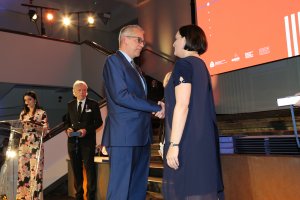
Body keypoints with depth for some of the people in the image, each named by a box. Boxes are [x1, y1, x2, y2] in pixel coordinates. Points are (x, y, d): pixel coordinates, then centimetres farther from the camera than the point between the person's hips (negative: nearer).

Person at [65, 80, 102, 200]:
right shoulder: (70, 105, 11)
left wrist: (87, 129, -15)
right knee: (76, 169, 11)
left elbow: (98, 122, -2)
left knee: (89, 168, -4)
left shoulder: (93, 104, -1)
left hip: (87, 141, -4)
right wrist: (68, 128, -6)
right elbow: (67, 121, 16)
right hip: (73, 141, 4)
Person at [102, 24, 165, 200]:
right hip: (124, 136, -9)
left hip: (141, 137, 9)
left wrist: (155, 108, 1)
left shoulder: (133, 67, 22)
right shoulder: (114, 61, -5)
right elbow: (121, 95, -18)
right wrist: (155, 107, -14)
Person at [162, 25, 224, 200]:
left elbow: (182, 105, -18)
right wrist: (166, 109, 27)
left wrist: (174, 144, -19)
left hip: (187, 139, -9)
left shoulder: (183, 64, -9)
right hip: (203, 137, 9)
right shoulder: (201, 65, 17)